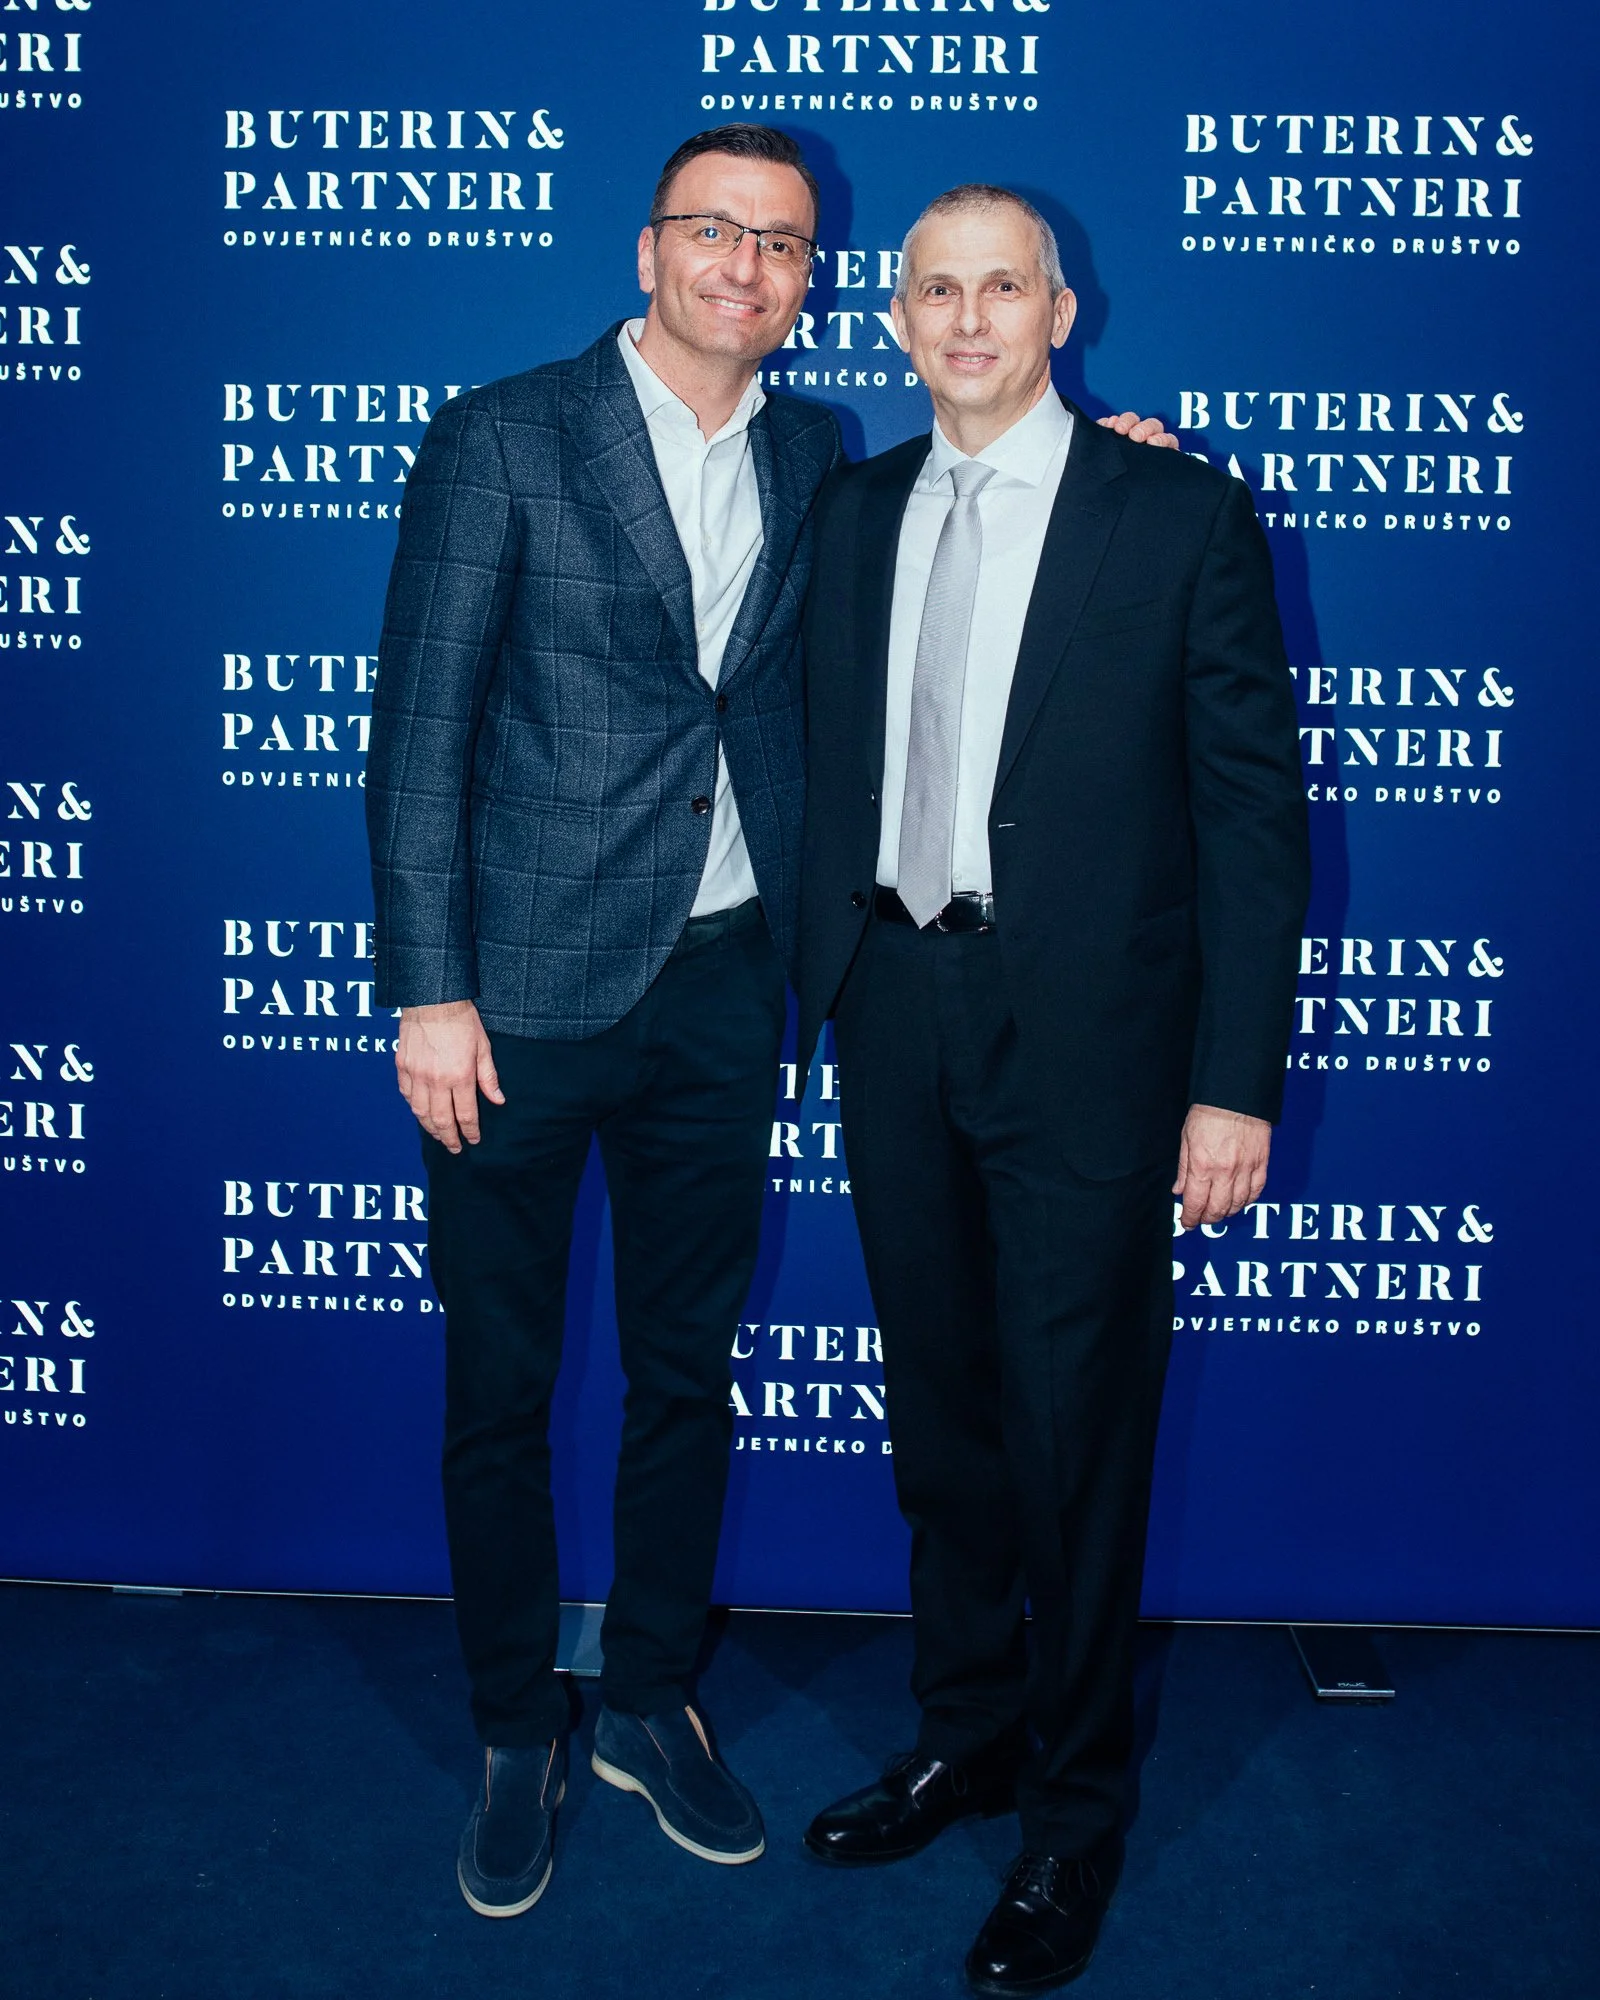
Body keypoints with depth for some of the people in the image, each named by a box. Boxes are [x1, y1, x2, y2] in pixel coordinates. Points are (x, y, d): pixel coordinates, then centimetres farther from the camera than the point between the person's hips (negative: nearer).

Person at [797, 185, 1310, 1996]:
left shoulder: (1182, 513, -3)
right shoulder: (856, 510, 10)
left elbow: (1251, 805, -6)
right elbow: (835, 767, 13)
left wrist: (1237, 1080, -10)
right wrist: (818, 986, 6)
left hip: (1086, 1031, -4)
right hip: (898, 1012, 5)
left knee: (1077, 1425, 4)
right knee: (937, 1403, 15)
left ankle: (1074, 1807, 25)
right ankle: (964, 1729, 36)